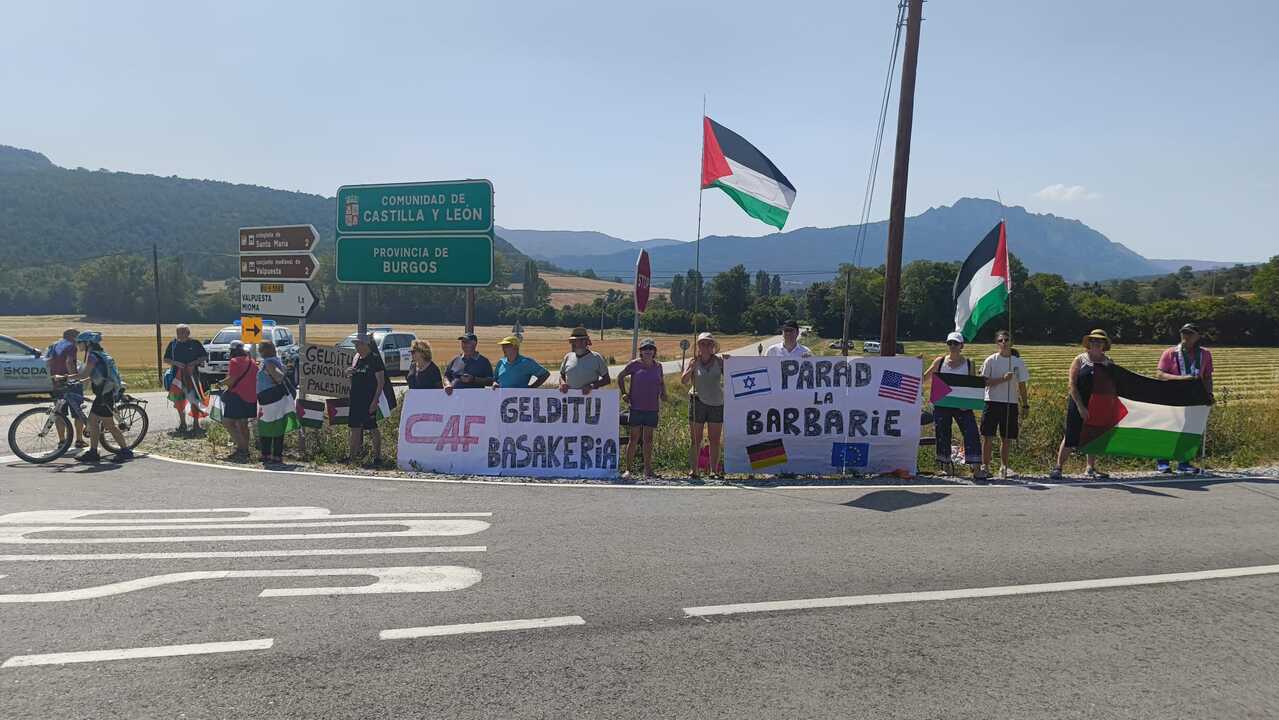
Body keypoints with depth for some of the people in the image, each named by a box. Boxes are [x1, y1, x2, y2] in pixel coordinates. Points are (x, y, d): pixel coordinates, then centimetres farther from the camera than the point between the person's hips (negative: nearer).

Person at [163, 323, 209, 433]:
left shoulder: (195, 343, 0)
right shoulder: (173, 343, 5)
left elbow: (204, 356, 4)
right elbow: (166, 359, 9)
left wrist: (194, 363, -13)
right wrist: (175, 363, -10)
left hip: (192, 373, -2)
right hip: (177, 374, 2)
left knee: (194, 398, -3)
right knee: (179, 399, 5)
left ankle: (196, 423, 7)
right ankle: (182, 423, 17)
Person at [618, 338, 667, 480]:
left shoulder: (658, 366, 8)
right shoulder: (635, 364, -3)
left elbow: (661, 382, 22)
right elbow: (620, 376, 8)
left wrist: (663, 394, 5)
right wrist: (624, 393, 1)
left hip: (652, 408, 3)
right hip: (636, 407, -3)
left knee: (648, 439, 8)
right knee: (634, 438, -2)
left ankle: (648, 469, 16)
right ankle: (628, 469, 3)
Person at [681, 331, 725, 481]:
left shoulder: (719, 360, 3)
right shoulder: (694, 362, 1)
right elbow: (684, 380, -8)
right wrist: (693, 366, -18)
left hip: (717, 402, 1)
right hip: (698, 402, -1)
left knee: (715, 439, 5)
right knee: (696, 439, 0)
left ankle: (714, 470, 13)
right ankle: (693, 470, 4)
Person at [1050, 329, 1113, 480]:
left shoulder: (1108, 362, 8)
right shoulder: (1080, 360, -2)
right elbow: (1072, 384, -8)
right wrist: (1080, 406, -14)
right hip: (1078, 406, -4)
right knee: (1071, 437, -3)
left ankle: (1091, 468, 24)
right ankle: (1058, 467, 6)